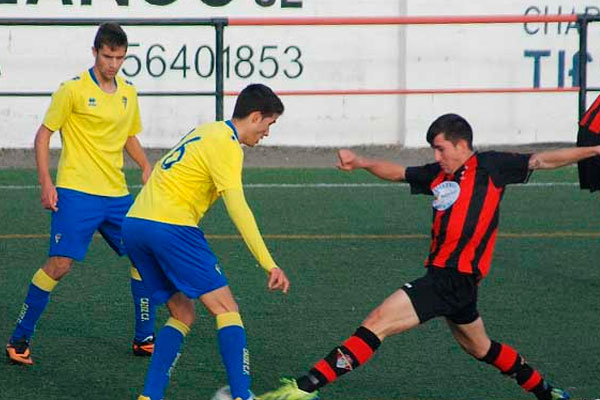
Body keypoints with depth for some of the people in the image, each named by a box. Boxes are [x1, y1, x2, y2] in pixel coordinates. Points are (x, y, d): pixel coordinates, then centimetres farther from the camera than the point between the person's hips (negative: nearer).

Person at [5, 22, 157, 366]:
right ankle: (19, 341, -2)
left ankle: (145, 338, 18)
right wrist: (46, 183, -12)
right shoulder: (73, 90, -7)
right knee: (60, 264, -13)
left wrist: (146, 167, 7)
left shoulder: (128, 93, 11)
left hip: (117, 194, 6)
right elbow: (44, 134, -4)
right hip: (76, 193, -6)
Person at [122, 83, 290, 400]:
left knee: (182, 315, 15)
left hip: (134, 223, 9)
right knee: (226, 309, -5)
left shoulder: (206, 132, 22)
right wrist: (268, 264, -21)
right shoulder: (226, 145, -7)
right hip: (169, 225, -9)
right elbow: (237, 207, -18)